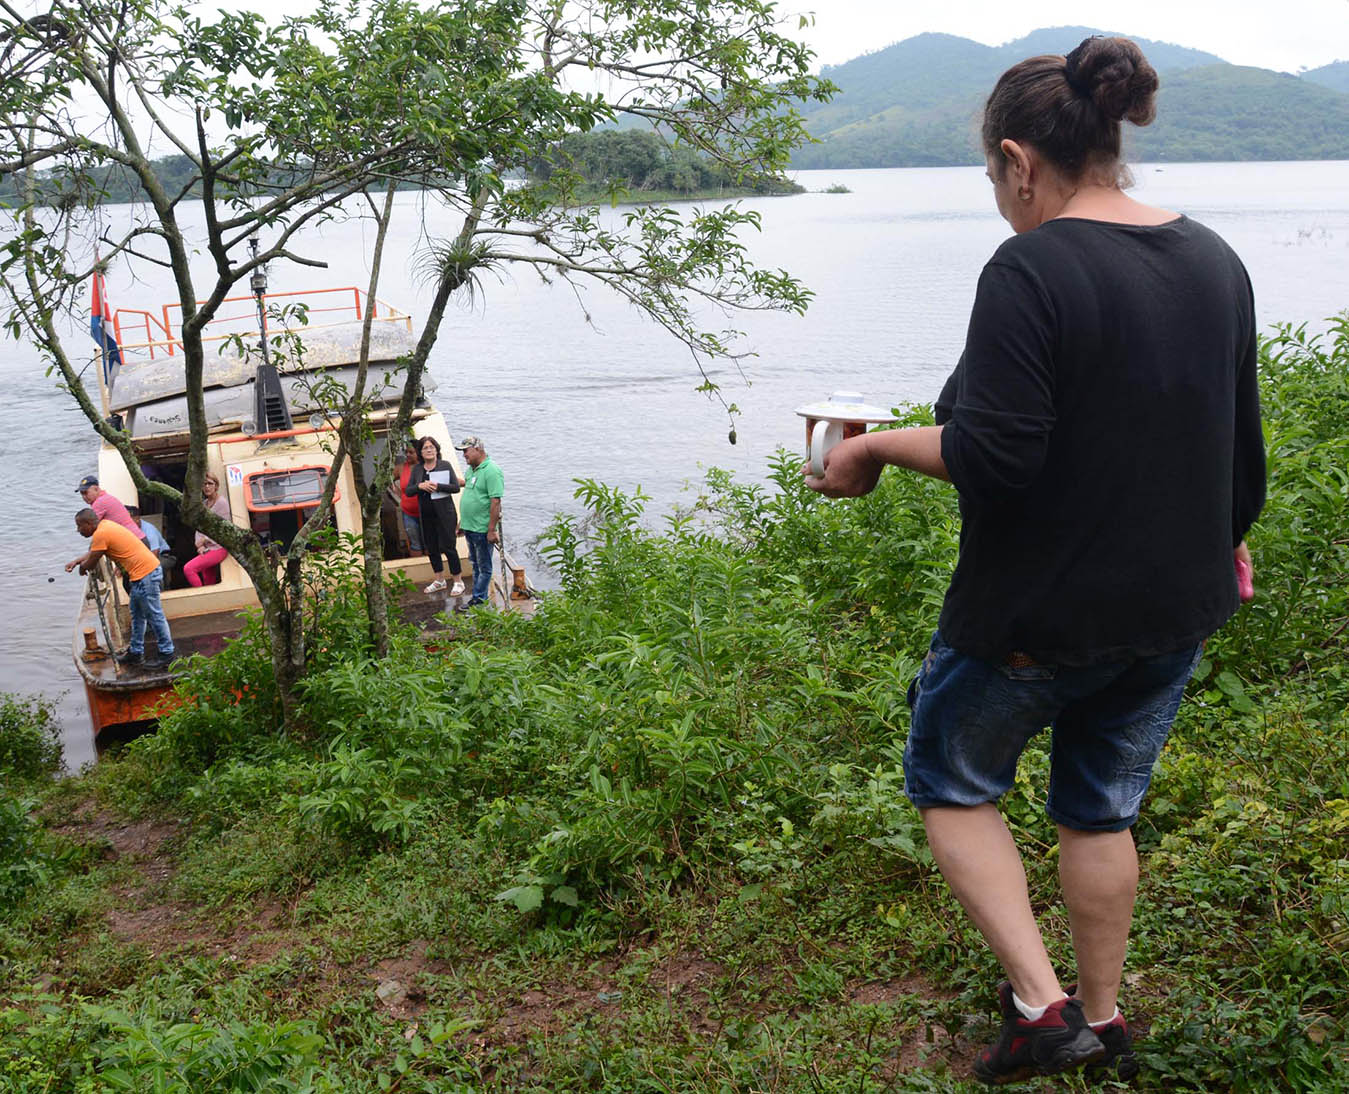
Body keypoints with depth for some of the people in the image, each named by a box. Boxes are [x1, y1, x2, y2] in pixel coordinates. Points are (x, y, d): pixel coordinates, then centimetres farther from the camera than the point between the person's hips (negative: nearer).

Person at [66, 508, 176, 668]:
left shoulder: (101, 534, -17)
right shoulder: (104, 525, 13)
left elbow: (91, 563, -8)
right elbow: (93, 552, 27)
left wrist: (82, 567, 14)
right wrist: (76, 561, 16)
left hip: (145, 573, -11)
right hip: (148, 569, 11)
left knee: (154, 614, -1)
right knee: (137, 614, 18)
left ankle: (166, 653, 7)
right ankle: (136, 652, 26)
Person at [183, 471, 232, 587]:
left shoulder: (221, 502, -7)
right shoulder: (204, 503, 15)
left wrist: (204, 540, -13)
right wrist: (199, 545, -4)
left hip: (218, 548, -8)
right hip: (206, 549, 8)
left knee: (188, 568, -22)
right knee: (208, 582, 8)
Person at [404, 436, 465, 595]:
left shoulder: (445, 465, -2)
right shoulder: (416, 469, 8)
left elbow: (456, 487, -8)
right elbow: (407, 492, 5)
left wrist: (438, 486, -20)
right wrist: (420, 486, -14)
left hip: (444, 512, -5)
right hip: (426, 514, 5)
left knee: (448, 546, -6)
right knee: (431, 548, 11)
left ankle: (458, 581, 4)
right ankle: (439, 581, 25)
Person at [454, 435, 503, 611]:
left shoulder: (491, 471, -17)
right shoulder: (471, 470, 13)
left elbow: (495, 502, -21)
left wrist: (492, 530, -23)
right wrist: (461, 523, 22)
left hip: (482, 529, -9)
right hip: (469, 528, 9)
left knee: (484, 568, 2)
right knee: (476, 565, 18)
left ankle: (478, 599, 8)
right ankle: (477, 596, 27)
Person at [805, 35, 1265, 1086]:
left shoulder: (1030, 269, -20)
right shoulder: (1216, 261, 4)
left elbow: (993, 458, -26)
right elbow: (1246, 451, 11)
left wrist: (875, 445, -10)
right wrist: (1224, 546, 26)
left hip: (1040, 614, -7)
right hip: (1177, 606, 7)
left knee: (953, 784, 17)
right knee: (1104, 809, 22)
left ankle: (1042, 1006, 10)